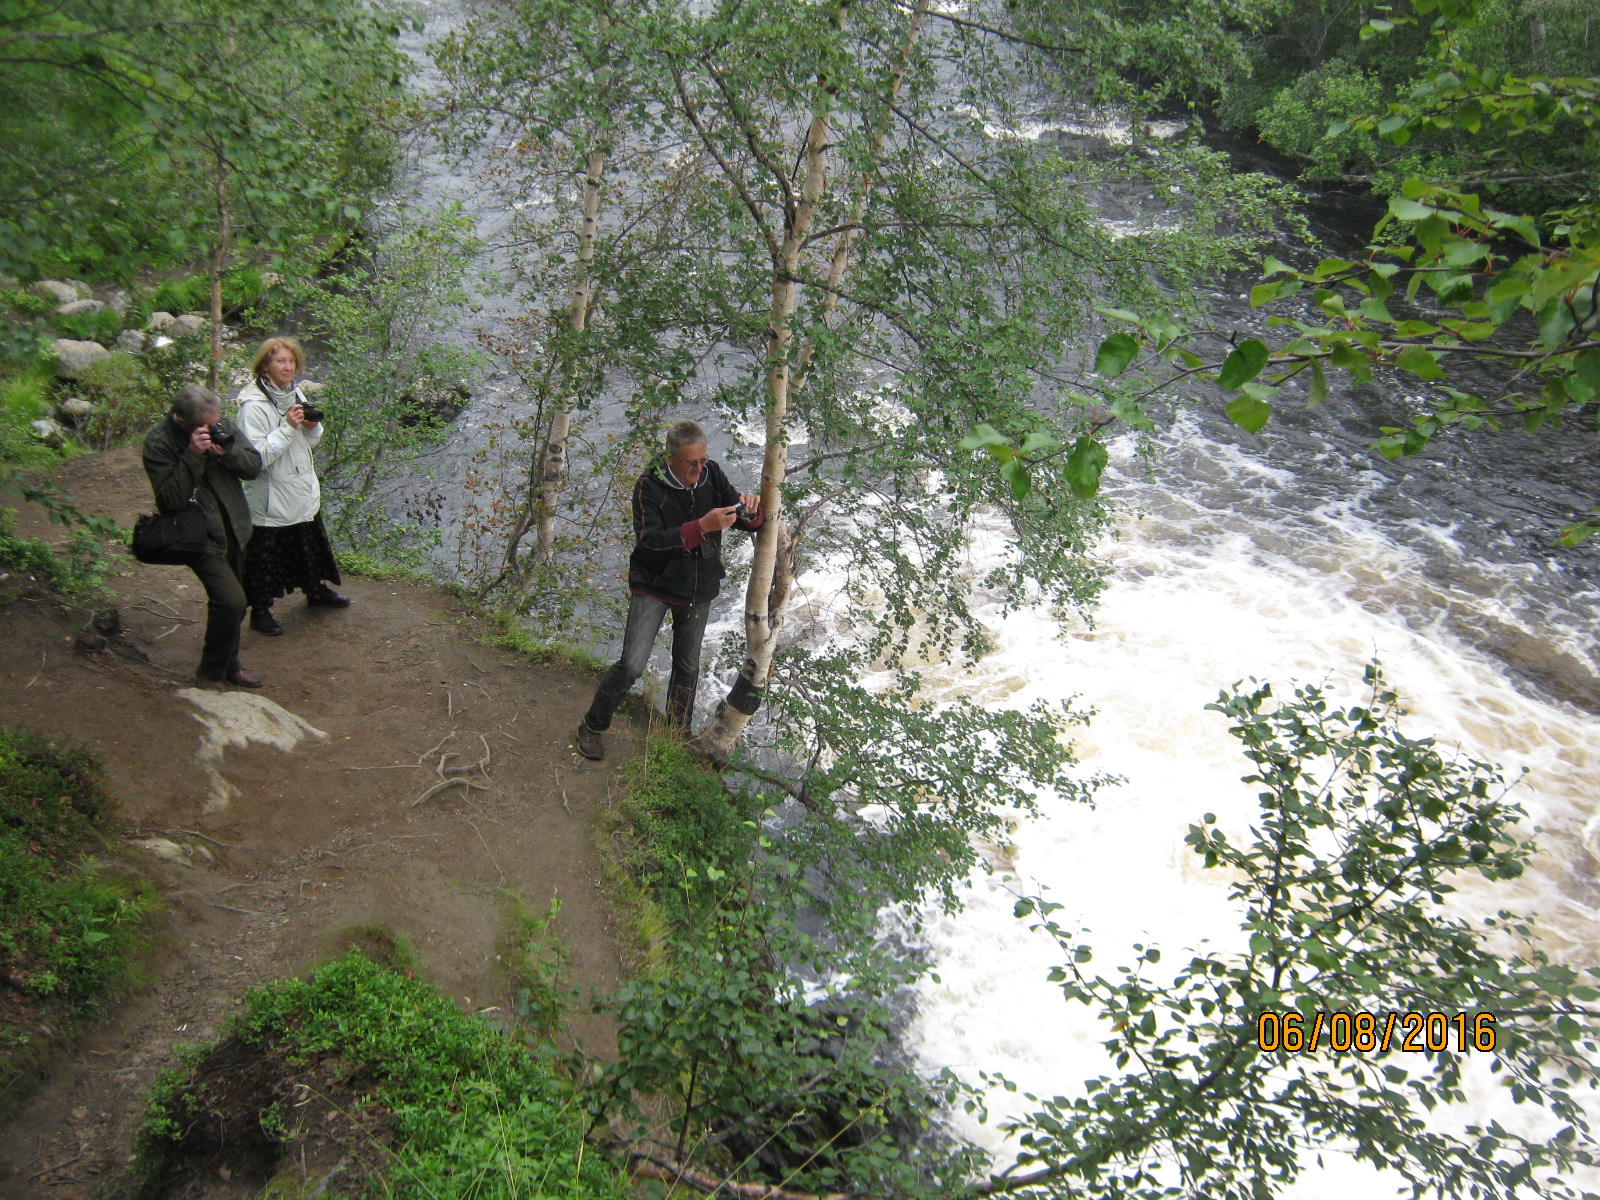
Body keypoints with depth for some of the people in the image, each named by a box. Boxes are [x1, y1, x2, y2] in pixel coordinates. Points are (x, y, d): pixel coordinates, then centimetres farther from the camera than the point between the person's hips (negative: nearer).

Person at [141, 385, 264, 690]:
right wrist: (193, 456, -30)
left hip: (235, 530, 6)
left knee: (230, 603, 17)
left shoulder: (222, 426, -1)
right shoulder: (158, 443, -16)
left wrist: (226, 450, -20)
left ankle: (228, 665, 35)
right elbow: (171, 499, -22)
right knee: (231, 601, -17)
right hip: (201, 536, -6)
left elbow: (254, 466, 0)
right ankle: (210, 674, 2)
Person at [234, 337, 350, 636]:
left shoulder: (296, 394, 3)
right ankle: (260, 610, 23)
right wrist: (288, 427, -29)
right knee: (266, 554, 7)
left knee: (311, 543, 24)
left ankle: (316, 590, 46)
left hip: (304, 492, 7)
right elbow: (257, 457, -26)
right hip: (271, 499, -7)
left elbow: (311, 443, 13)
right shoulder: (253, 405, -20)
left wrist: (313, 427, -9)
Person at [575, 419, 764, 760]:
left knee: (688, 666, 17)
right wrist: (702, 526, -39)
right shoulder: (650, 486, -18)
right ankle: (592, 726, 12)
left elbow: (753, 523, -2)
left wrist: (751, 510, -27)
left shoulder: (711, 475, -6)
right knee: (632, 665, -9)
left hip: (699, 589, 5)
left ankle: (678, 731, 37)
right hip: (654, 587, -4)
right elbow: (649, 540, -30)